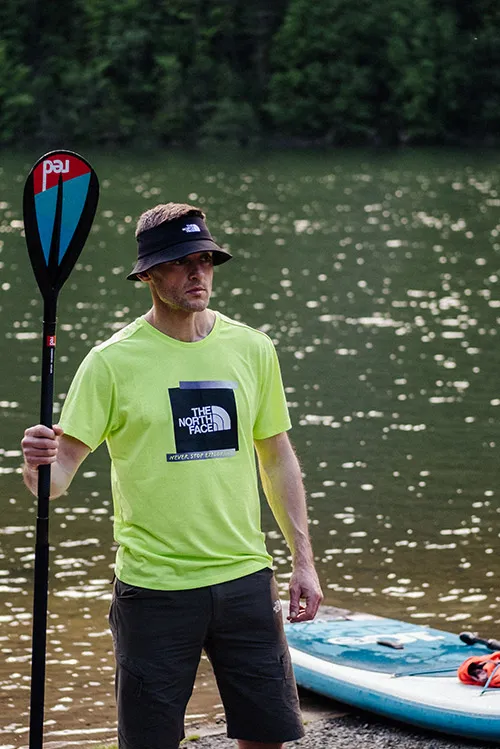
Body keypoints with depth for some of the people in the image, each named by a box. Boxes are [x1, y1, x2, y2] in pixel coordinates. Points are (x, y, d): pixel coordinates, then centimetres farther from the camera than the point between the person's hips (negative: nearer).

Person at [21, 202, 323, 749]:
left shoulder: (252, 349, 6)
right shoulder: (113, 361, -6)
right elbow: (56, 476, -9)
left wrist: (303, 561, 11)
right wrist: (39, 463, -33)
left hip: (245, 579, 3)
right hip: (154, 587, -3)